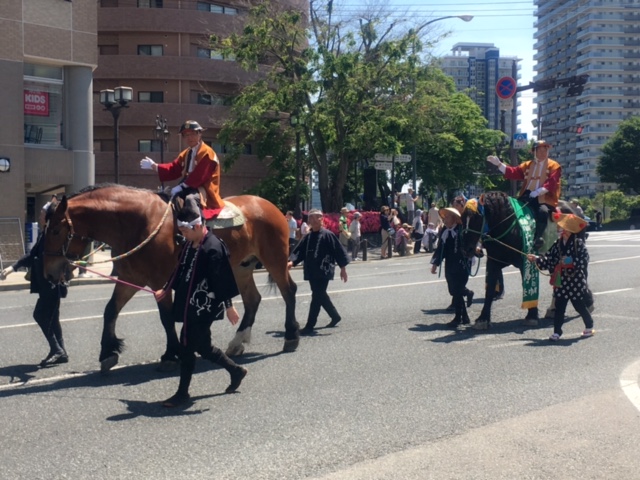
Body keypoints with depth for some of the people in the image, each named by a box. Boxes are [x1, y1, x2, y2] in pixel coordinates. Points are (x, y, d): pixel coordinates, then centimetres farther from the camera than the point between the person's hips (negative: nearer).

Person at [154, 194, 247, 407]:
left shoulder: (213, 248, -19)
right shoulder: (190, 244, 8)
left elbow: (221, 280, -19)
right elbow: (180, 270, 20)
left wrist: (228, 306, -17)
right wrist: (165, 290, 24)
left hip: (203, 308, -9)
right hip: (189, 304, 9)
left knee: (187, 346, -2)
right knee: (203, 345, 14)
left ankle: (182, 393, 11)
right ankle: (236, 370, 31)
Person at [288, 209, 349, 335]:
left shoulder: (328, 235, -9)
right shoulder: (307, 237, 10)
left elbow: (339, 251, -7)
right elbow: (299, 251, 7)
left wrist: (343, 268, -7)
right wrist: (292, 261, -11)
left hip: (324, 271, -7)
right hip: (311, 272, 7)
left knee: (317, 297, -7)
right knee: (321, 296, 18)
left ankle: (309, 326, -5)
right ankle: (335, 316, 38)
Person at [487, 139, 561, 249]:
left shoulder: (554, 166, 7)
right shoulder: (527, 165, 20)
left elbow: (551, 183, -6)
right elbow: (512, 173, 14)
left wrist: (538, 192, -19)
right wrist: (498, 164, 4)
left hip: (544, 198, -4)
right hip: (527, 197, 4)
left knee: (543, 212, -35)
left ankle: (538, 238, -29)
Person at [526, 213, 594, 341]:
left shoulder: (579, 243, -9)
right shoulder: (558, 244, 5)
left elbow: (584, 260, -16)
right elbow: (549, 259, 6)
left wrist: (570, 261, -24)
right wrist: (536, 259, -3)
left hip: (576, 281, -4)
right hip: (561, 282, 4)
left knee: (580, 306, 11)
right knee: (559, 308, 3)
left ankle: (589, 327, 33)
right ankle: (557, 332, 8)